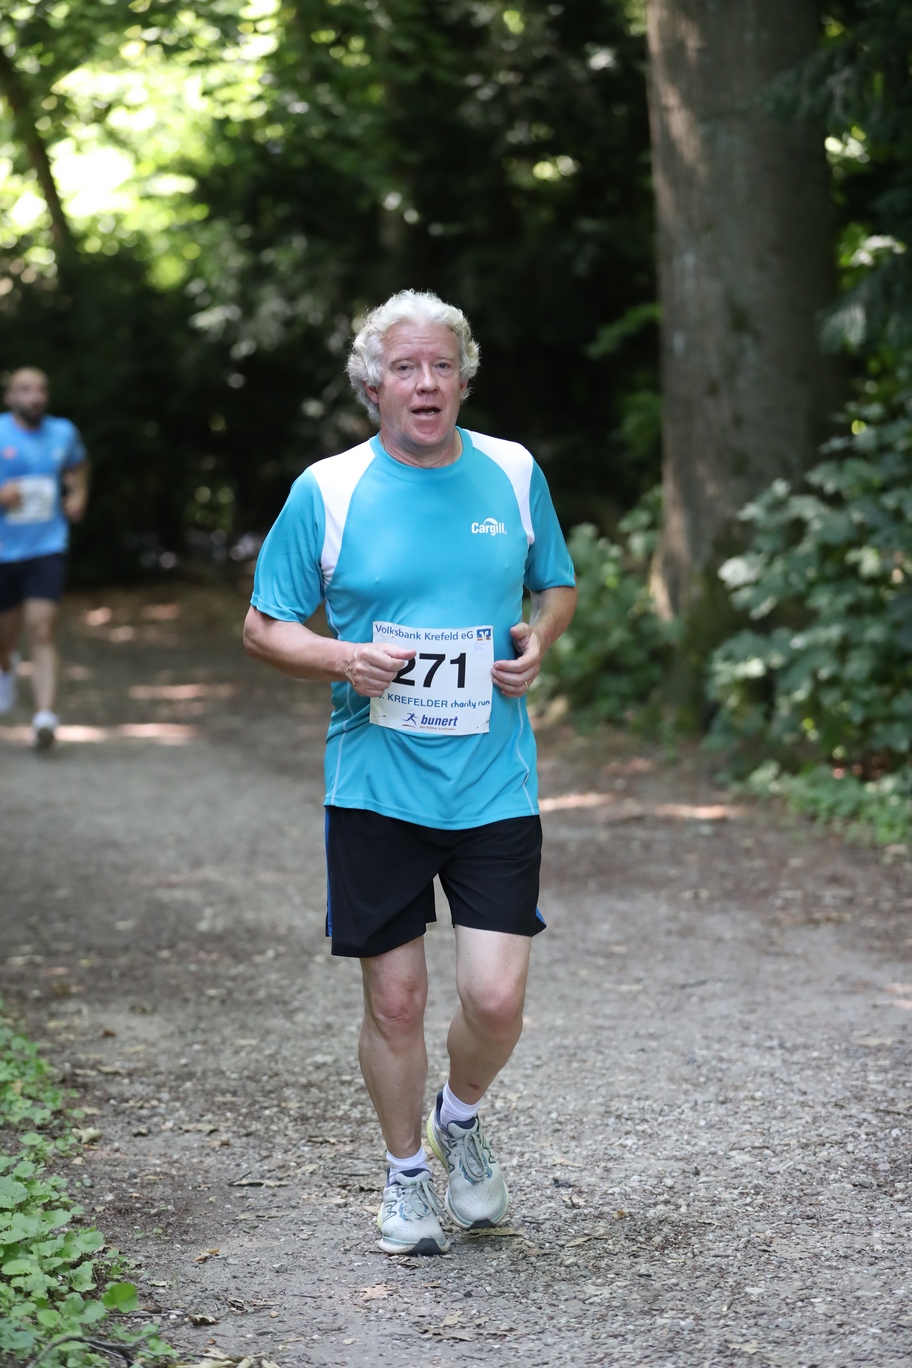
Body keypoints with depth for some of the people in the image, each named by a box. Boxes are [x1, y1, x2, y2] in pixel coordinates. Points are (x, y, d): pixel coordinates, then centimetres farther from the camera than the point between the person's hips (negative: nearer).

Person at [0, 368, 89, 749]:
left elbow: (78, 465, 27)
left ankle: (44, 717, -24)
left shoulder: (63, 433, 5)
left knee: (42, 631, -14)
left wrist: (79, 494, 9)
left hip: (47, 549, 0)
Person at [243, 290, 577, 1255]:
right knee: (395, 999, 5)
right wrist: (342, 659, -15)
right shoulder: (327, 490, -2)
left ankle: (461, 1119, 27)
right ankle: (406, 1173, 28)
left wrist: (538, 642, -3)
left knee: (496, 997, -6)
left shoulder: (513, 474, 4)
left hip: (494, 785, 1)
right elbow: (262, 627, 5)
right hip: (376, 787, -1)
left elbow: (557, 586, 19)